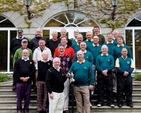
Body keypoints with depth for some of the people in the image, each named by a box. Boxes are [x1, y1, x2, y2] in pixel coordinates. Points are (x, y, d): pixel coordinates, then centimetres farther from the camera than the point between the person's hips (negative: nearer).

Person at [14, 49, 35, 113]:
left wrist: (28, 77, -10)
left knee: (27, 96, 5)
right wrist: (21, 78, -10)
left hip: (28, 81, 1)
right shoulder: (18, 61, 6)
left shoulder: (31, 62, 9)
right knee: (19, 96, 4)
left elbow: (33, 71, 2)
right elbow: (15, 71, -1)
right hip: (19, 81, -1)